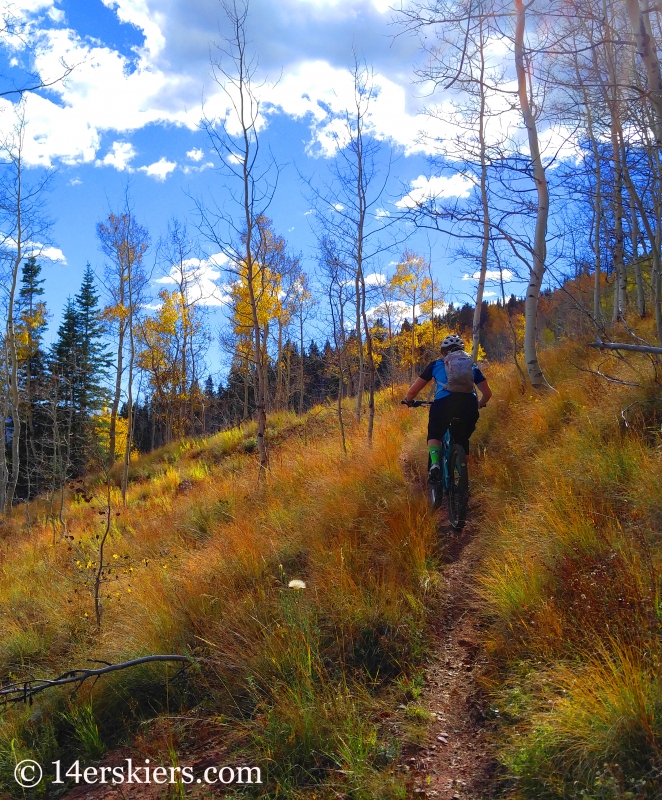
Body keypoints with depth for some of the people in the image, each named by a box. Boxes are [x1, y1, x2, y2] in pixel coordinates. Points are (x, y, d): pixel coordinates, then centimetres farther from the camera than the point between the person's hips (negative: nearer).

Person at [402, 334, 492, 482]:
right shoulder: (472, 365, 29)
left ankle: (435, 464, -4)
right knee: (462, 439, 25)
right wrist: (479, 405, 49)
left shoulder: (436, 364, 22)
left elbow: (413, 390, 19)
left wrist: (407, 400, 40)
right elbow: (487, 393, 28)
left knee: (434, 435, 23)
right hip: (469, 405, 2)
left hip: (444, 403, -2)